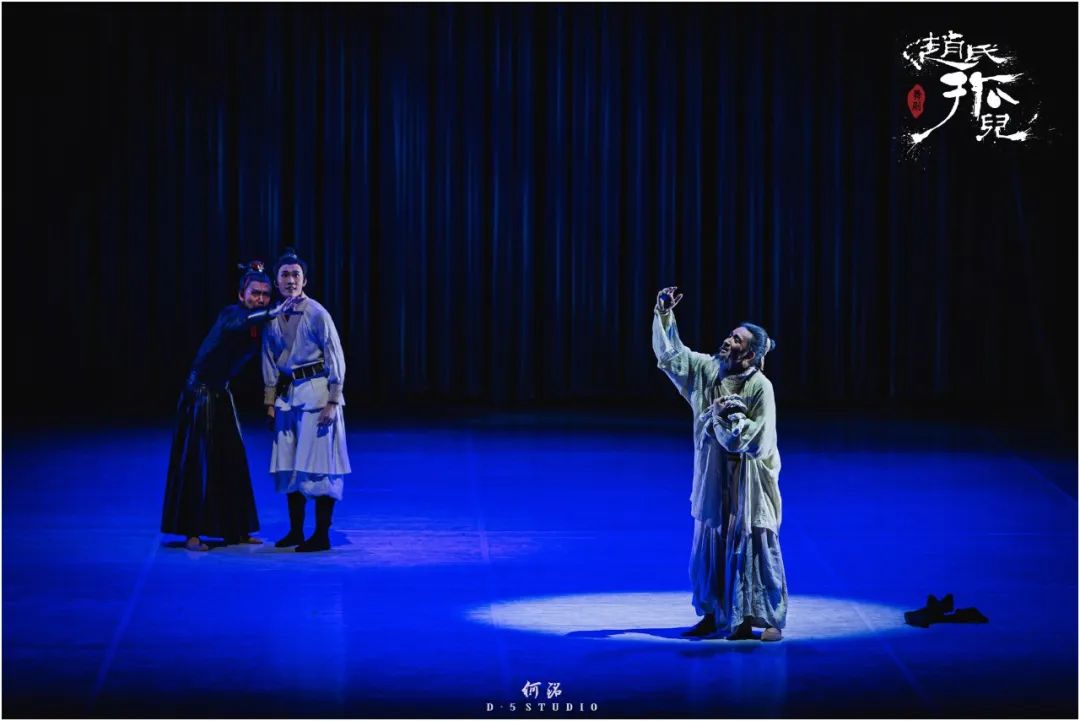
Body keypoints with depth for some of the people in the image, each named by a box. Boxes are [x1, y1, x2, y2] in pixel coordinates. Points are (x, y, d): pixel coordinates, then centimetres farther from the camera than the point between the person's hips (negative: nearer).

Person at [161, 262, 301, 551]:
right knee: (197, 460, -6)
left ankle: (235, 530, 15)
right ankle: (192, 533, -2)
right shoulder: (232, 313, -18)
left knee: (233, 460, 7)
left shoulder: (261, 322, 4)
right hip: (200, 393, -7)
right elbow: (234, 326, -42)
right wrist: (273, 313, -54)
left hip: (221, 395, 7)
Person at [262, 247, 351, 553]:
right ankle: (295, 531, 22)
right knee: (288, 463, 11)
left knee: (318, 461, -5)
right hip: (288, 394, 6)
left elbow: (336, 359, -9)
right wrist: (270, 401, 11)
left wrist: (333, 401, -13)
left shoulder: (316, 314, -10)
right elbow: (269, 360, 13)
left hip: (316, 392, -6)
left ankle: (322, 535, 1)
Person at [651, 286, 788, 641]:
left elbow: (760, 440, -18)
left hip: (749, 485, -6)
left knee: (754, 548, -2)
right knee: (710, 548, 11)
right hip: (714, 481, 6)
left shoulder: (760, 388, -16)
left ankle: (770, 619, 5)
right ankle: (713, 615, 23)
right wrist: (664, 314, -9)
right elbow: (669, 353, 2)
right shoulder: (706, 369, 0)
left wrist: (730, 415, -20)